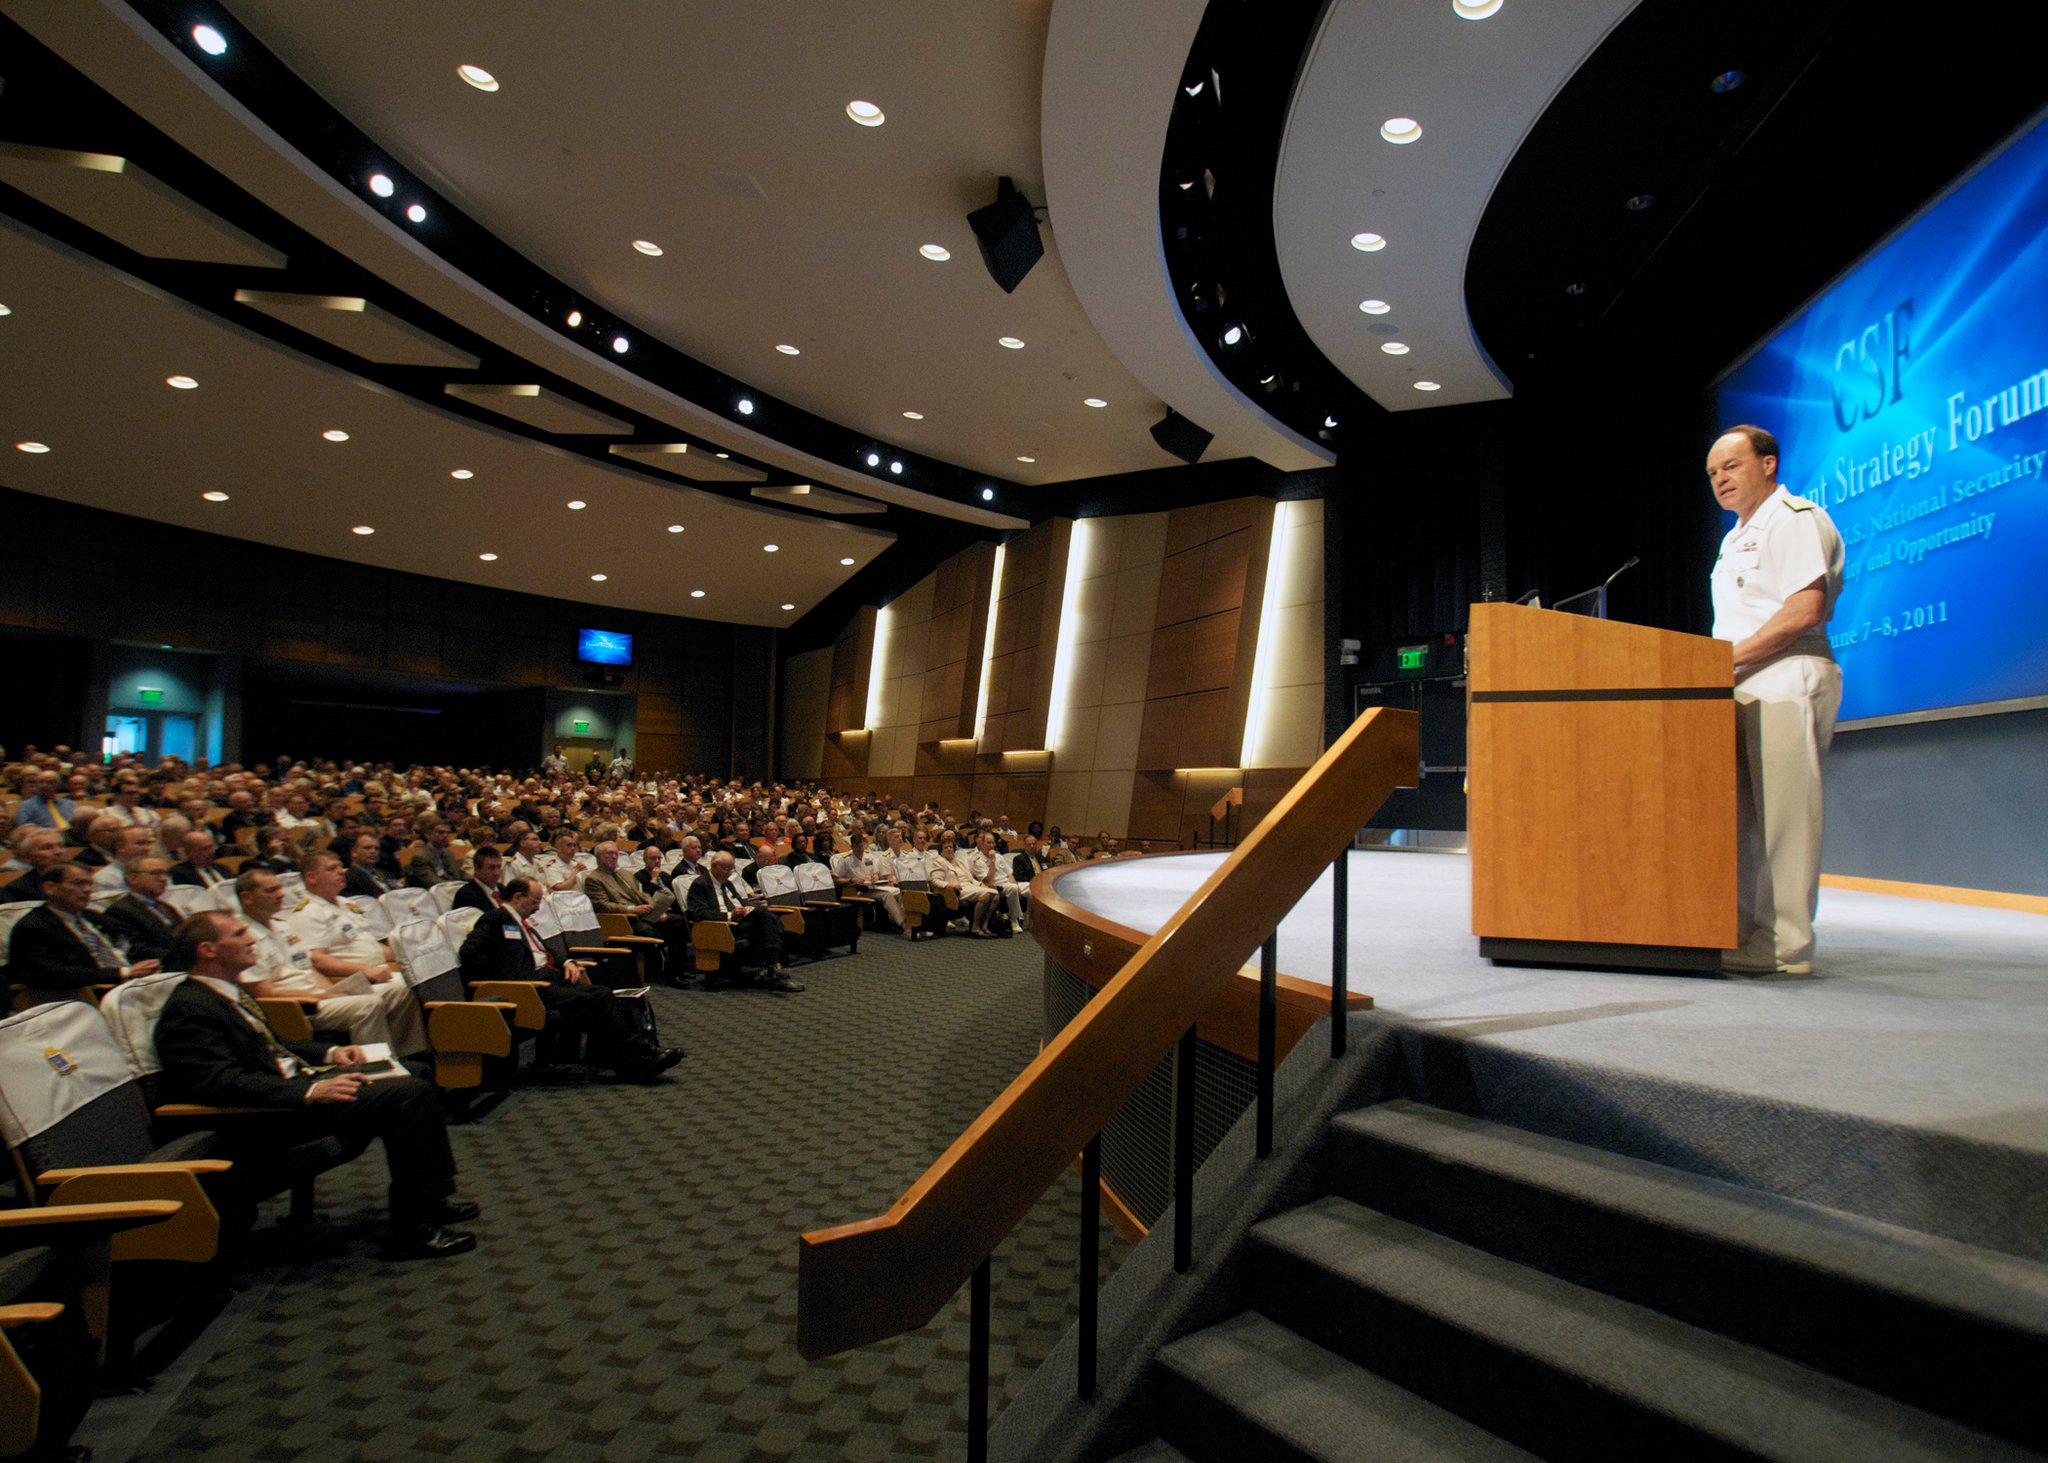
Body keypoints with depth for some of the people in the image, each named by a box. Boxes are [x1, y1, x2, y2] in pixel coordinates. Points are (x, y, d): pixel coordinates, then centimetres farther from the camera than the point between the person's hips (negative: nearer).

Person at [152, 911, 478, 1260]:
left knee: (415, 1084, 5)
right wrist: (312, 1091, -30)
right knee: (407, 1094, -21)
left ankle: (431, 1197, 10)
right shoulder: (189, 1008, -14)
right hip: (278, 1109, -10)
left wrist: (329, 1053, 11)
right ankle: (409, 1230, -16)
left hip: (294, 1081, 10)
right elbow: (222, 1082, -25)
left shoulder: (230, 992, 17)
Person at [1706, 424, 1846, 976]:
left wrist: (1730, 656, -17)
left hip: (1786, 685, -9)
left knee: (1781, 816, -9)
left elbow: (1804, 611, -17)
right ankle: (1742, 934, 12)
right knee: (1740, 815, 7)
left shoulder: (1796, 519, -5)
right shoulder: (1736, 538, 25)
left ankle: (1784, 947, -5)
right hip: (1743, 692, 9)